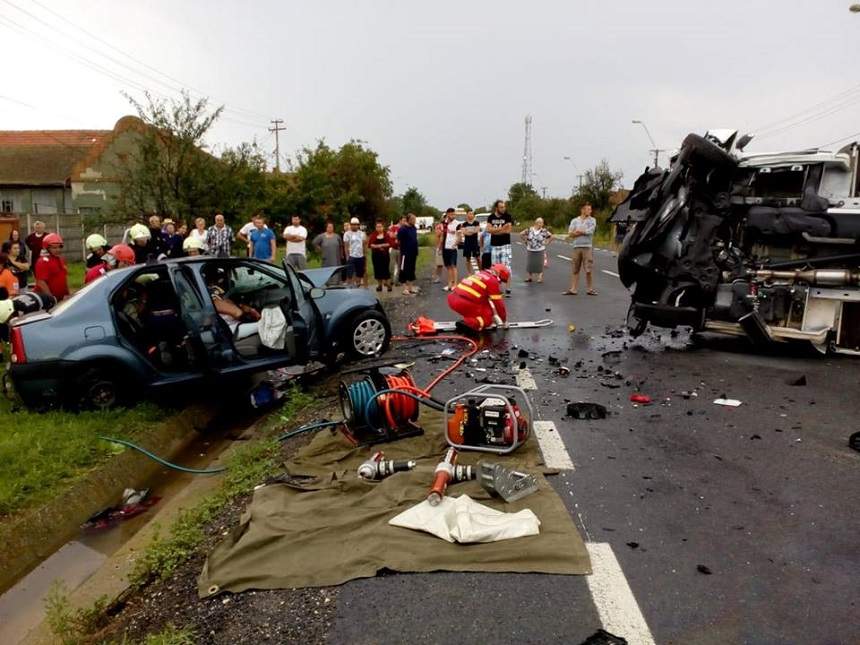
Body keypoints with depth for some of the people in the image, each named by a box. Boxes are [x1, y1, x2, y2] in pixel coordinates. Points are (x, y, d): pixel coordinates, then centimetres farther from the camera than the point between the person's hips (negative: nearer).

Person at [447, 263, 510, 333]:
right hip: (464, 304, -8)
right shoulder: (493, 281, 0)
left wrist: (494, 315, 40)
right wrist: (504, 321, 18)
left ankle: (468, 320, 15)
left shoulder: (480, 274, 24)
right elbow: (499, 303, 3)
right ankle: (467, 324, -13)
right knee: (488, 319, 8)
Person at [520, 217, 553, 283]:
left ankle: (540, 278, 9)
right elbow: (522, 234, 10)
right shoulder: (530, 229, -2)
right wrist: (526, 240, 7)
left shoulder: (544, 231, -6)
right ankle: (528, 277, 16)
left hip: (540, 251, -2)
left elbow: (551, 237, 2)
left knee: (539, 265, 1)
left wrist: (546, 242, -2)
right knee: (529, 264, 6)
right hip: (530, 250, 2)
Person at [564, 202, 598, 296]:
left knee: (588, 270, -3)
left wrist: (577, 231, -3)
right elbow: (570, 234, -1)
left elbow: (589, 231, -10)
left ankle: (590, 289, 7)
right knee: (574, 270, 2)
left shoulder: (592, 220, 6)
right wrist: (583, 232, -7)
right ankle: (573, 289, 6)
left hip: (587, 247, -2)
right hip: (576, 247, 2)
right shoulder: (574, 220, 10)